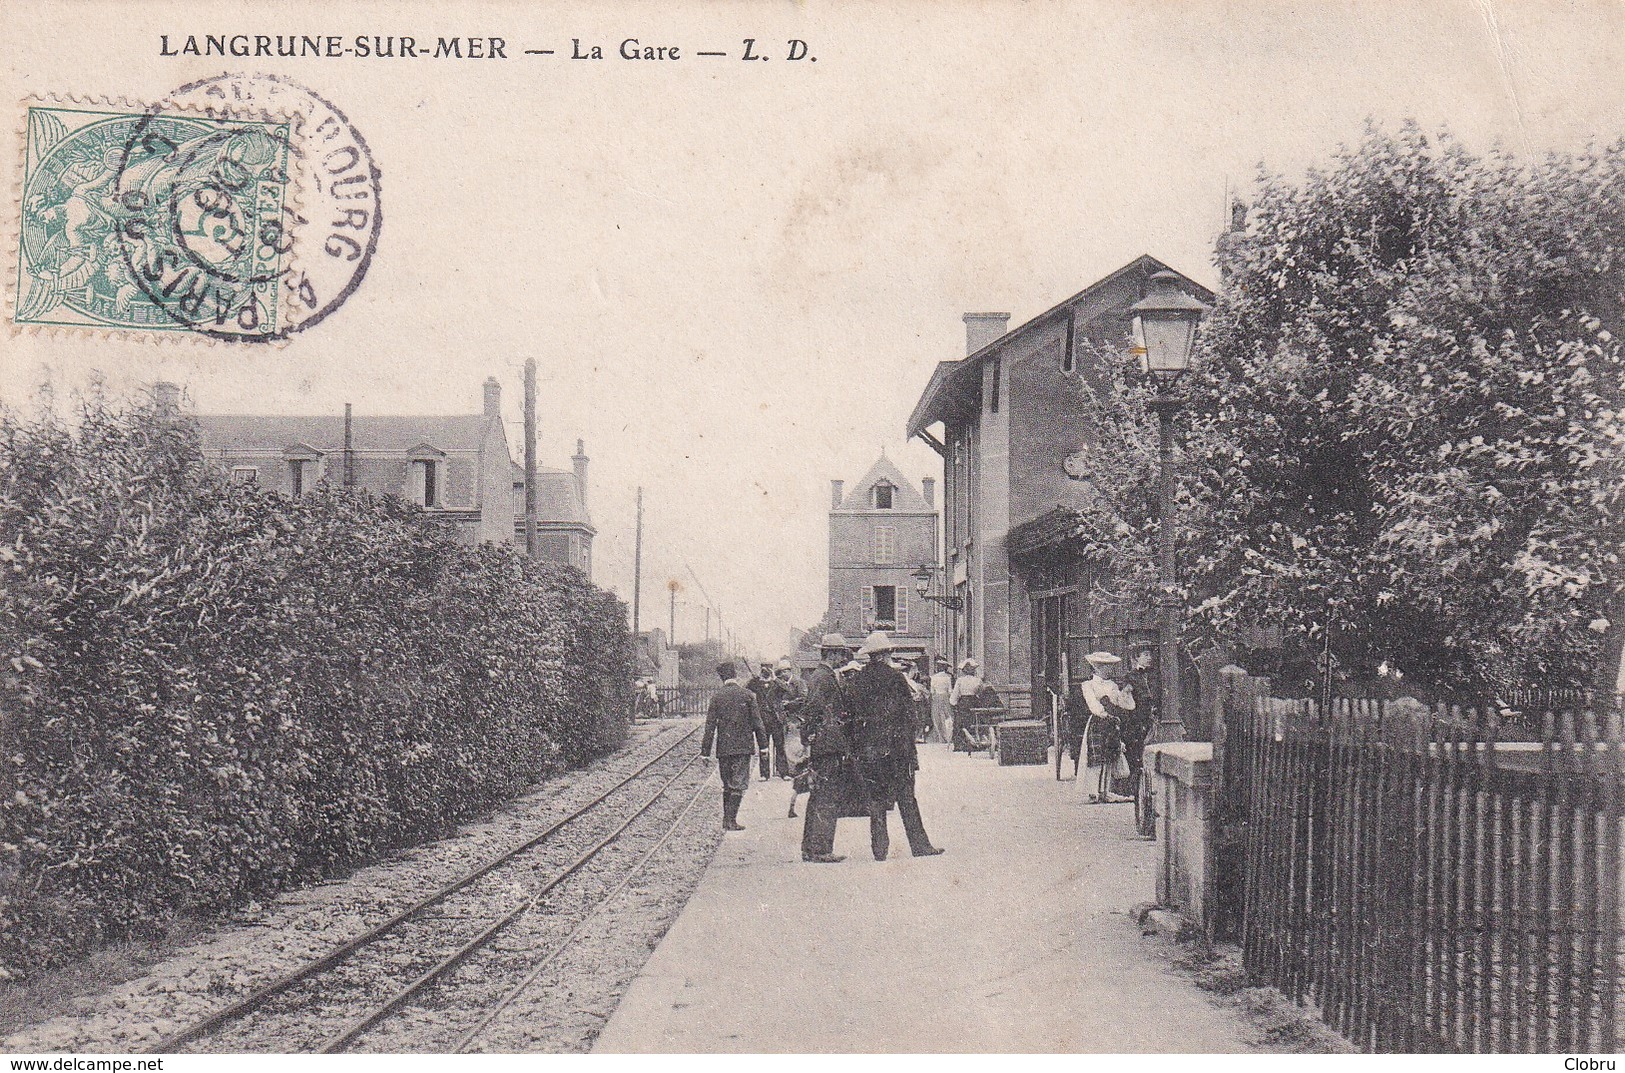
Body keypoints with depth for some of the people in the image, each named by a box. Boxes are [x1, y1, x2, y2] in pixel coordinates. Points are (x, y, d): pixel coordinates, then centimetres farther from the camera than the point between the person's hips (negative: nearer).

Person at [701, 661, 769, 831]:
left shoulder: (717, 697, -1)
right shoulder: (746, 695, -4)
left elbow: (710, 726, -1)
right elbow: (757, 723, -3)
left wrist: (705, 752, 3)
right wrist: (763, 747, 3)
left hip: (723, 747, 2)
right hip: (743, 746, -2)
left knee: (727, 785, 14)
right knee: (739, 784, 0)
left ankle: (726, 819, 16)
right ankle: (731, 820, -6)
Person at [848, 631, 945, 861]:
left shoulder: (857, 680, 3)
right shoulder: (895, 676, -5)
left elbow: (853, 714, 5)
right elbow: (909, 711, -4)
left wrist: (857, 744, 10)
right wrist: (909, 743, 2)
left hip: (868, 749, 3)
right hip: (897, 745, -3)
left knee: (875, 799, 7)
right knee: (906, 797, 3)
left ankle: (880, 848, 6)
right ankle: (919, 845, 4)